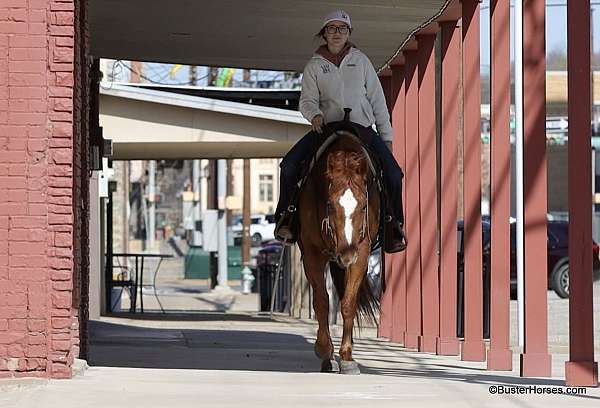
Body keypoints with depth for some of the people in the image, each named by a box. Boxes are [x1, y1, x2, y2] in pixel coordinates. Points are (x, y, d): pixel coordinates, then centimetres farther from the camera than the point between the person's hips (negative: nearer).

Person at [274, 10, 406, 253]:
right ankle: (286, 217, -4)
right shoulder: (314, 66, 6)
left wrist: (386, 134, 6)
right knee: (289, 166, -19)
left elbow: (377, 98, 9)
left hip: (363, 127, 0)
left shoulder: (360, 60, 8)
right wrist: (314, 115, -21)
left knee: (393, 173, -17)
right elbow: (307, 100, 3)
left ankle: (394, 224, 0)